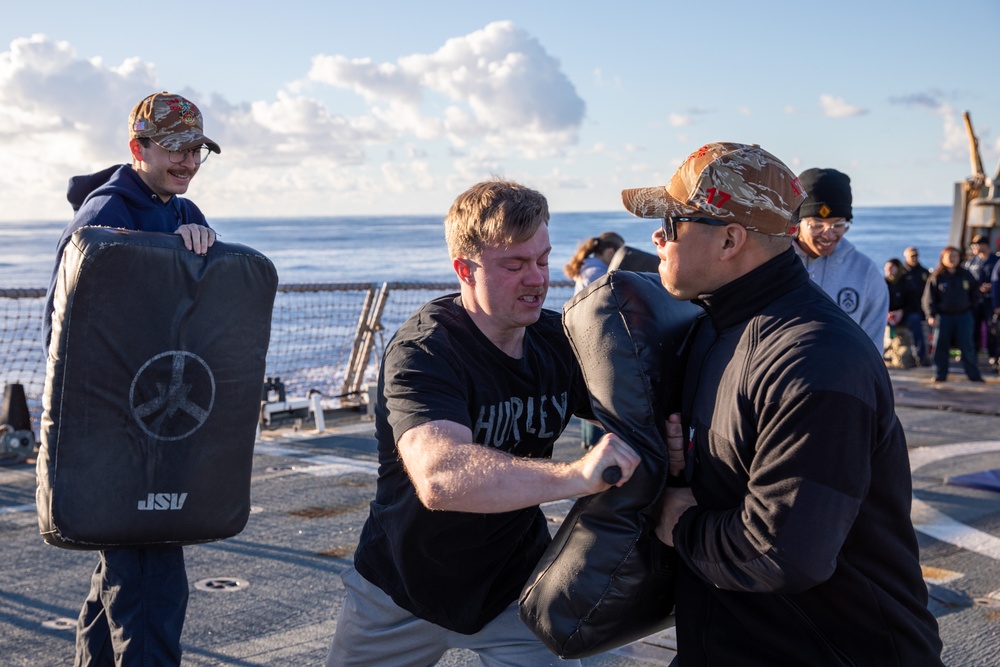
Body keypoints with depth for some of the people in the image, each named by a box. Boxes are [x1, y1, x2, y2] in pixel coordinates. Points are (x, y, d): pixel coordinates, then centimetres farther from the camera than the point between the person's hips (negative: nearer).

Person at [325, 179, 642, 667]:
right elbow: (439, 477, -43)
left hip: (516, 587, 3)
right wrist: (573, 475, -57)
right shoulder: (422, 353, -26)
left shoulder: (558, 340, -7)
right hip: (401, 593, -3)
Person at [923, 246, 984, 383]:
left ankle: (974, 374, 7)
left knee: (967, 346, 0)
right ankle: (940, 375, 8)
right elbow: (929, 297, -3)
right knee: (941, 346, 0)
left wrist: (973, 306, 11)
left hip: (964, 315, 1)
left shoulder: (966, 275, 5)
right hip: (943, 316, -1)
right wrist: (931, 315, -11)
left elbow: (975, 291, 19)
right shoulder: (936, 277, -2)